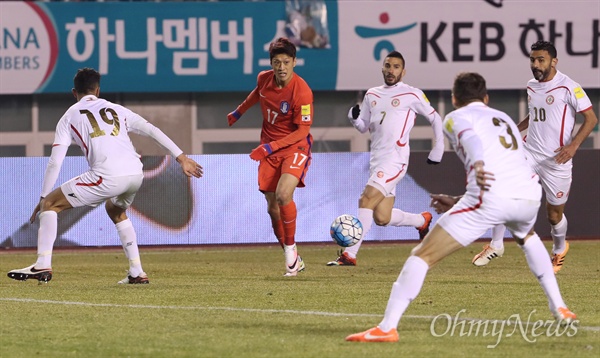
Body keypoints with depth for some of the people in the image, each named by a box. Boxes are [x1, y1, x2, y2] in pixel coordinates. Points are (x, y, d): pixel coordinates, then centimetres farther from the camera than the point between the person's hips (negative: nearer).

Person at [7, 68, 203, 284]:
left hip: (107, 177, -5)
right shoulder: (116, 110, 26)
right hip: (136, 174, 5)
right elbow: (153, 131, 19)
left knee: (50, 205, 9)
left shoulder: (69, 117, 16)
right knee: (116, 211, 36)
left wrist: (43, 198, 15)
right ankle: (137, 273, 27)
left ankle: (43, 265, -4)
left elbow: (55, 162, 9)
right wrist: (181, 158, 19)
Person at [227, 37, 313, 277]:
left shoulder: (302, 91, -23)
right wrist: (238, 113, 34)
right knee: (272, 207, 2)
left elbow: (303, 130, -21)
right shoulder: (264, 78, -5)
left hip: (295, 148, -6)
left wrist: (271, 146, -27)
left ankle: (290, 249, -8)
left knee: (283, 194, -27)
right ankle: (293, 261, 14)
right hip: (269, 150, 6)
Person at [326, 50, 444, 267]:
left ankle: (350, 255, -23)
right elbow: (363, 127, 18)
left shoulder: (412, 95, 0)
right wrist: (354, 117, -4)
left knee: (366, 200, -21)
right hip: (376, 160, 7)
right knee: (382, 218, 6)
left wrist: (438, 150, 5)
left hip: (395, 160, -7)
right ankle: (422, 220, 34)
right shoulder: (372, 95, 17)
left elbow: (435, 119, 7)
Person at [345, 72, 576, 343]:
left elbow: (470, 138, -10)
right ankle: (559, 309, 36)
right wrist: (458, 201, 47)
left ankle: (387, 327, -11)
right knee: (526, 237, 41)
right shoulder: (504, 118, 33)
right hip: (529, 194, 6)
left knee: (422, 256, 1)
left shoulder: (456, 117, 14)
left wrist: (477, 165, -32)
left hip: (491, 196, -6)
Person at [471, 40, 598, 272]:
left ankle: (559, 249, 40)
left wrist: (573, 145, -23)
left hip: (556, 160, -5)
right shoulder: (532, 86, 8)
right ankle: (496, 245, -6)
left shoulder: (568, 88, -13)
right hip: (530, 153, 5)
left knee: (554, 215, 8)